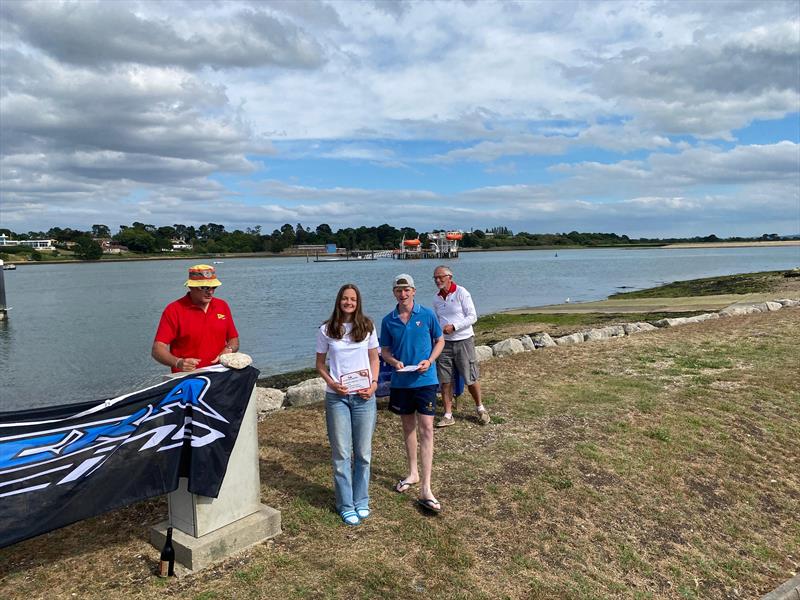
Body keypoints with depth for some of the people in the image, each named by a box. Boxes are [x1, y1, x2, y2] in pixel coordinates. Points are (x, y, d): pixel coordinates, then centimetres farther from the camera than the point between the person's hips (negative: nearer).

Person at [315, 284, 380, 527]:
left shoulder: (367, 327, 2)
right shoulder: (326, 330, -1)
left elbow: (374, 358, 9)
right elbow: (320, 363, 6)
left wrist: (374, 383, -6)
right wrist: (330, 382, -11)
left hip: (364, 397, 1)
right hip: (337, 397, -1)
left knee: (363, 452, 9)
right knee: (341, 453, 4)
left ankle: (361, 501, 26)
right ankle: (345, 505, 18)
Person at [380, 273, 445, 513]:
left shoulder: (427, 315, -5)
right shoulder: (388, 321, 0)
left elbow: (440, 341, 4)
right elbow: (385, 350, 7)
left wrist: (429, 361, -13)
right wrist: (394, 362, -15)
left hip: (425, 380, -3)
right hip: (401, 381, 3)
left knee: (426, 428, -7)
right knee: (408, 427, 16)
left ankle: (425, 489, -5)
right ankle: (413, 473, 35)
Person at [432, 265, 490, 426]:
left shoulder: (461, 293, -7)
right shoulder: (436, 298, 10)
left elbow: (472, 316, -10)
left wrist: (454, 326, -18)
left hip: (463, 341, -5)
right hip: (444, 343, 5)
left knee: (470, 379, 2)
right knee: (445, 381, 4)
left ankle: (480, 408, 24)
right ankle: (448, 415, 12)